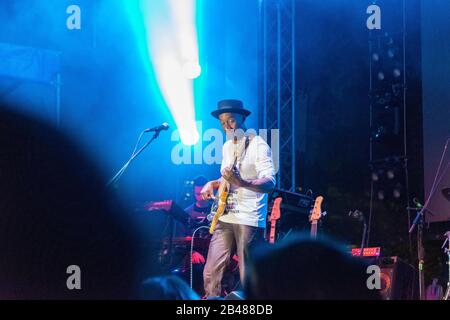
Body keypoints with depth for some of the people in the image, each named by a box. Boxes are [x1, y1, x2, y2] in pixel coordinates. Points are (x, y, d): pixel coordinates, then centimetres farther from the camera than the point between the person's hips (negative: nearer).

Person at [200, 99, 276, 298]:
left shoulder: (258, 145, -7)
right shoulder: (227, 147, 16)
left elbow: (270, 183, -18)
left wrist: (242, 182, -34)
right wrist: (213, 184, 10)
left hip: (249, 220, -7)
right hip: (225, 217, 7)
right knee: (211, 272, 0)